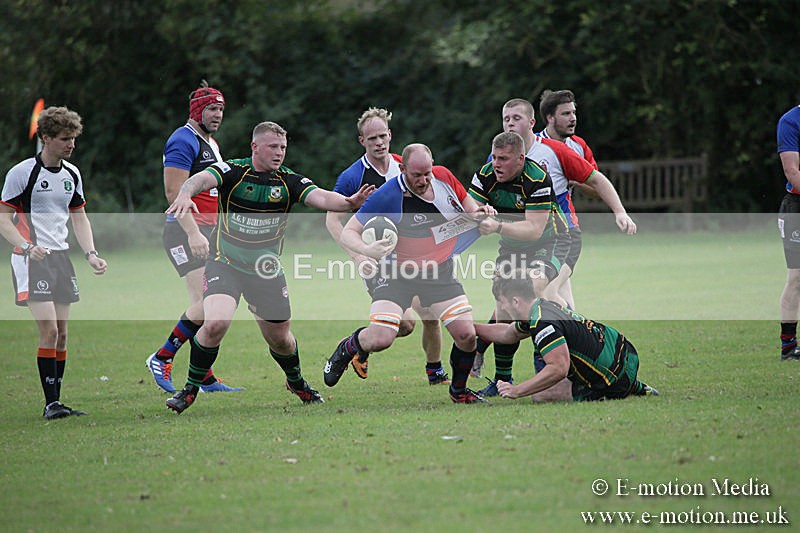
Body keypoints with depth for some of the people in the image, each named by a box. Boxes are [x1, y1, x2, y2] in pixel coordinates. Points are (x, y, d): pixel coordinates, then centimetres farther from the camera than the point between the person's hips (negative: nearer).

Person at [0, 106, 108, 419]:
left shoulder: (72, 174, 11)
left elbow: (79, 218, 19)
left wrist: (91, 254, 6)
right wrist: (27, 246, -22)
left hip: (61, 257, 7)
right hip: (31, 261, -7)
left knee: (61, 334, 5)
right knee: (49, 330, -14)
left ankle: (55, 402, 12)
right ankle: (51, 403, -10)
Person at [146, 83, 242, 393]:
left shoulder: (210, 143, 21)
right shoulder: (183, 141, -10)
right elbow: (174, 192, -18)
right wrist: (193, 234, -25)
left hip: (206, 233, 10)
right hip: (185, 232, -10)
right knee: (204, 304, -17)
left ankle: (205, 378, 9)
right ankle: (162, 358, -4)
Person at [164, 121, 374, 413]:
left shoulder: (290, 181, -4)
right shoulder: (232, 171, -11)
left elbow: (320, 197, -20)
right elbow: (202, 178, -29)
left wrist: (349, 202, -41)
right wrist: (185, 194, -53)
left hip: (266, 270, 3)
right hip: (225, 265, -3)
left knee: (280, 338, 10)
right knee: (215, 324, -25)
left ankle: (296, 382, 43)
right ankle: (190, 389, -5)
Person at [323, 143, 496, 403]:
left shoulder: (445, 178, -6)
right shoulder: (387, 196, -20)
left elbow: (468, 205, 15)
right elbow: (348, 232, -16)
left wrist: (479, 212, -8)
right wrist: (367, 250, -36)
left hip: (440, 272, 4)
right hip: (398, 273, -4)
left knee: (466, 335, -7)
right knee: (379, 340, -18)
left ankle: (459, 390, 22)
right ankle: (347, 348, 19)